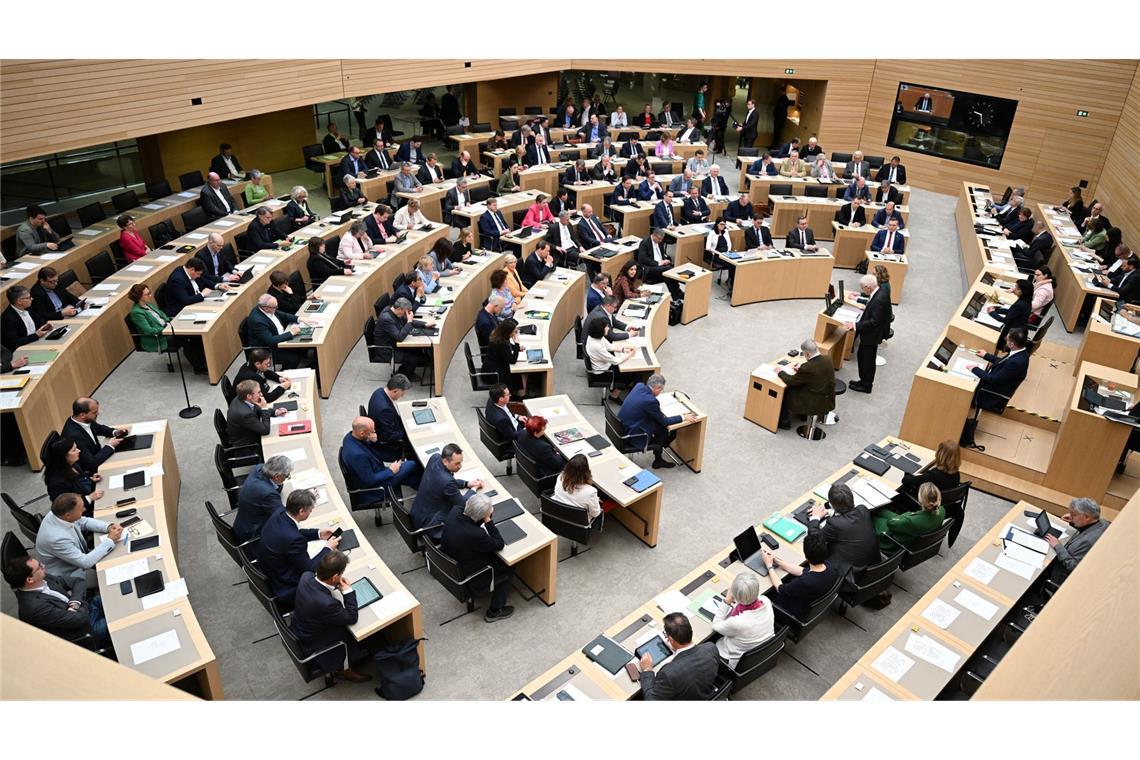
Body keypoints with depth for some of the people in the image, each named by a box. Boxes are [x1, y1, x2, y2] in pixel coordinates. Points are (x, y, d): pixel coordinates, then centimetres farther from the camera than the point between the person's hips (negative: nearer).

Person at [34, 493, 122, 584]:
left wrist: (108, 527, -12)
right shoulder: (57, 538, -37)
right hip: (69, 575, -7)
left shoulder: (58, 514, -17)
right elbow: (86, 562, -29)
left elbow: (84, 521, 3)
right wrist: (110, 540, -23)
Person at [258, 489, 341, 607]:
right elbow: (309, 569, -21)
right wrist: (328, 548, -10)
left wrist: (318, 534, 5)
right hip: (283, 587, -8)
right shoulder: (293, 539, -37)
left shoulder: (279, 514, -13)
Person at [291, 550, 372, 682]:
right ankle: (342, 669, 30)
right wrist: (348, 590, -22)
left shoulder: (306, 576, -22)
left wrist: (337, 586, -9)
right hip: (313, 646, -7)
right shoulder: (326, 603, -42)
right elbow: (352, 618, -24)